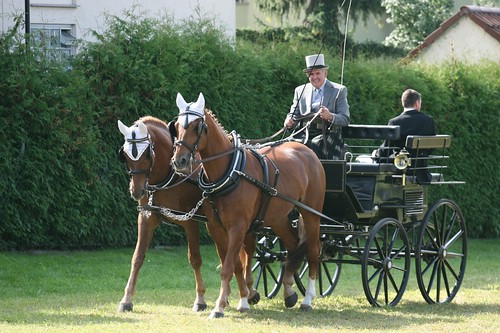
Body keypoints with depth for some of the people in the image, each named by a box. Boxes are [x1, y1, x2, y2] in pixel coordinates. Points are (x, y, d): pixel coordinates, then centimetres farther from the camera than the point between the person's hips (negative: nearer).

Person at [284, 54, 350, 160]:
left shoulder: (339, 90, 8)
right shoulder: (300, 91, 20)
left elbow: (345, 119, 1)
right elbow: (294, 114, 20)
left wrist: (330, 116, -20)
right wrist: (289, 121, -6)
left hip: (327, 134, -3)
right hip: (304, 134, 3)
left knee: (312, 146, -34)